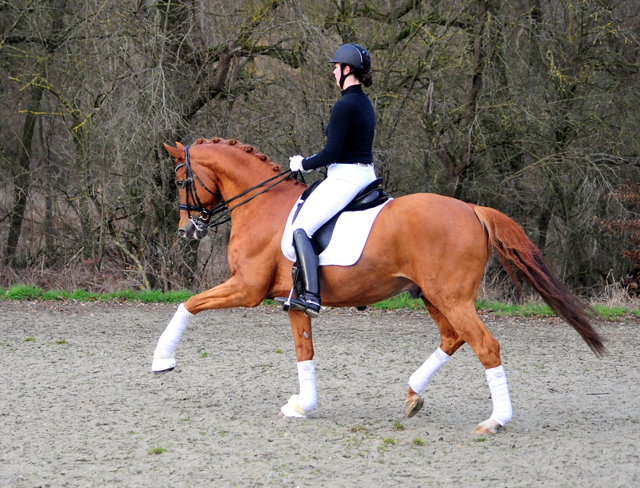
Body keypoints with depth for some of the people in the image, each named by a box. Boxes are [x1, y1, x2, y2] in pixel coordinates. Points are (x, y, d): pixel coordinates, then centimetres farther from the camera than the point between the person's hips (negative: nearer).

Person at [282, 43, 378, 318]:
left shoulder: (345, 106, -18)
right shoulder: (365, 103, 12)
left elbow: (331, 154, -19)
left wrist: (303, 164, -2)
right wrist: (310, 162, 19)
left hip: (344, 178, -10)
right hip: (366, 174, 10)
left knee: (301, 229, -15)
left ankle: (311, 296, -28)